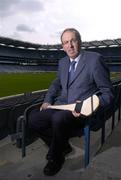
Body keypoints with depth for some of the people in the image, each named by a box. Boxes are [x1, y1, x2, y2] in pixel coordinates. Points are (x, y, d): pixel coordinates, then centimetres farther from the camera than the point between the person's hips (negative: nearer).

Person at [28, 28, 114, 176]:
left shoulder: (95, 59, -7)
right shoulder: (62, 62, 13)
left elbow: (107, 93, -7)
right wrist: (47, 100, 9)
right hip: (61, 107, 6)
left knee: (58, 118, -34)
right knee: (34, 119, -13)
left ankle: (55, 158, -3)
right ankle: (63, 146, 10)